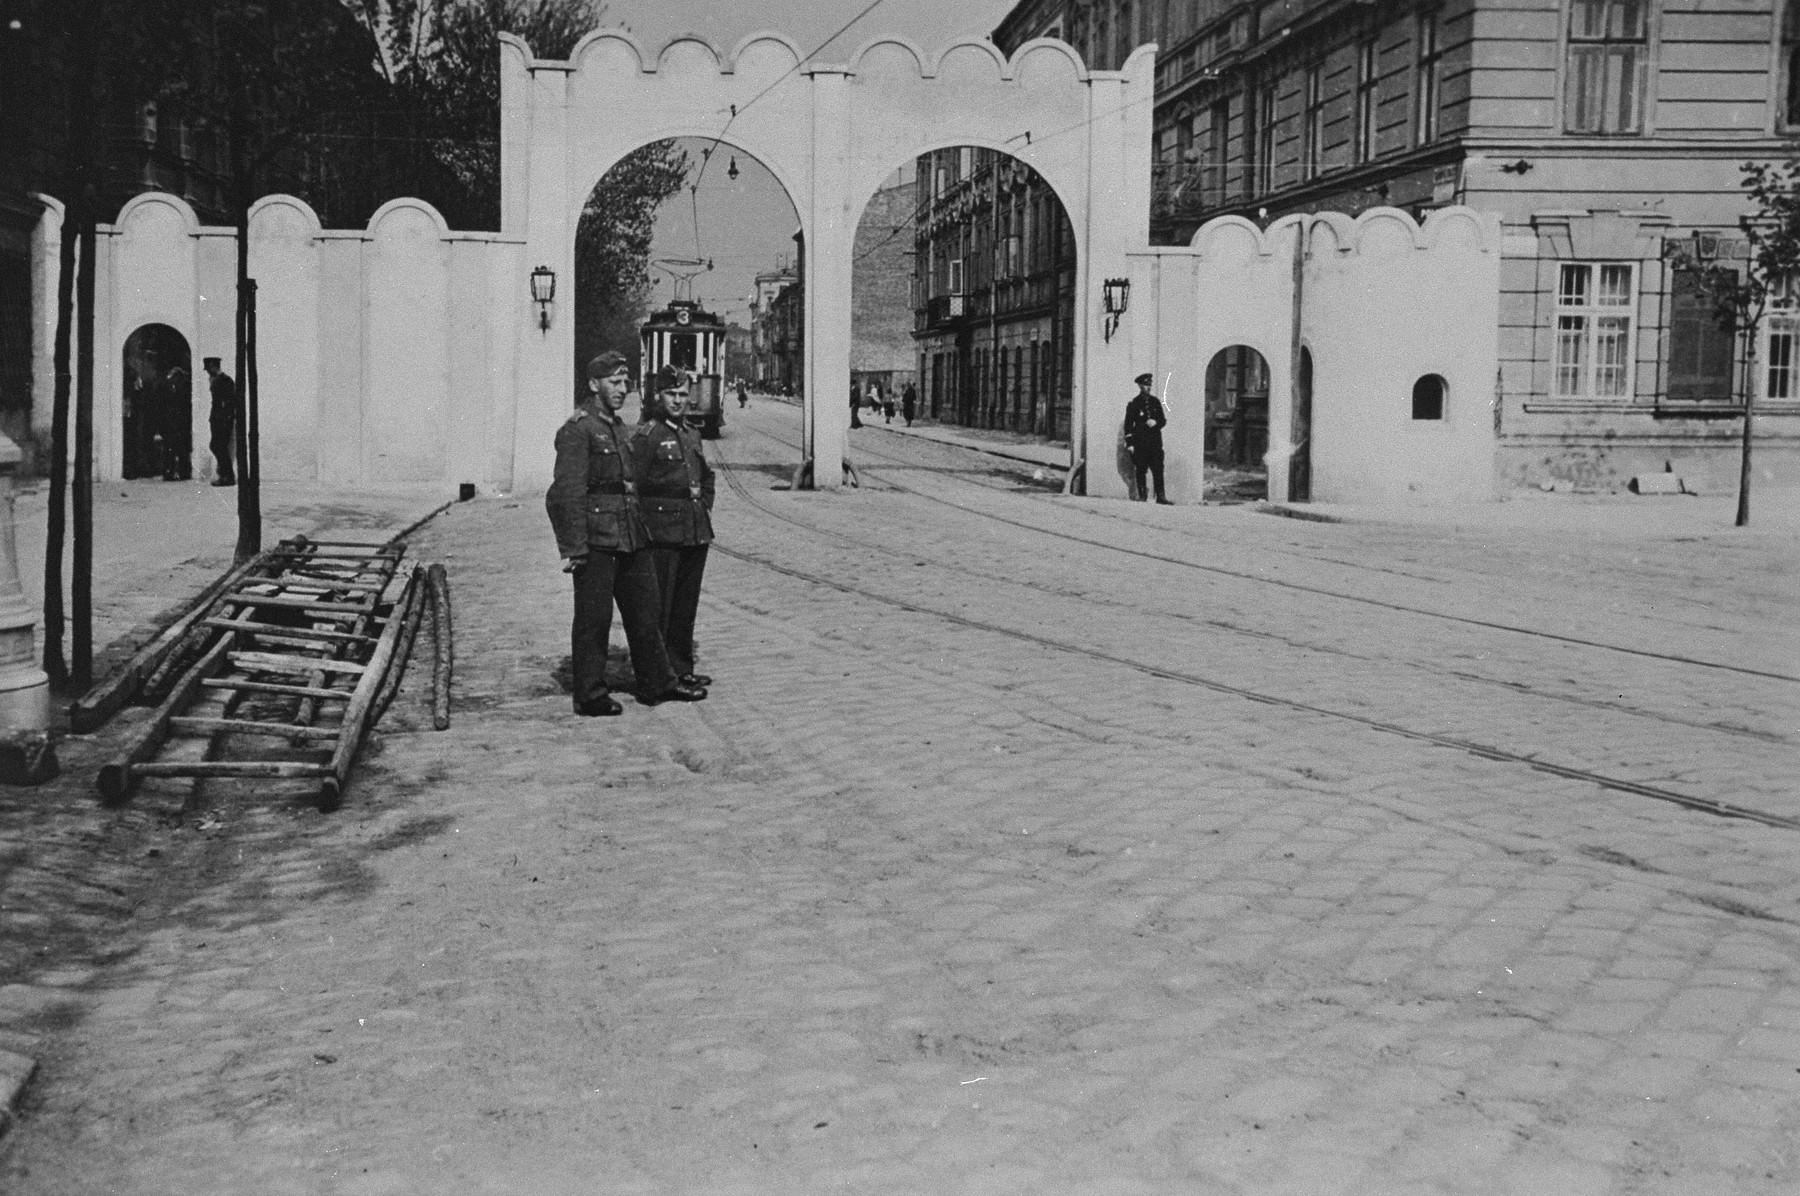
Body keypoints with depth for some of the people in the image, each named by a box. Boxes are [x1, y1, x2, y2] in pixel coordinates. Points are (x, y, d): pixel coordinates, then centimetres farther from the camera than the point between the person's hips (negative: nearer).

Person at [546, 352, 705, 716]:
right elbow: (568, 492, -16)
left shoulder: (620, 428, 17)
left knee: (645, 611, 14)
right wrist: (574, 548, -20)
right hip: (596, 540, -9)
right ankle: (590, 695, 8)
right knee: (593, 619, 0)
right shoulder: (577, 429, -11)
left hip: (630, 538, 9)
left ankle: (657, 683, 24)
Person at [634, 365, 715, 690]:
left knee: (687, 603, 11)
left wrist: (705, 507, 16)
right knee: (658, 605, -5)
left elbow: (707, 476, 28)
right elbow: (633, 484, -11)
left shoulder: (692, 433, 14)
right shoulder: (647, 436, -7)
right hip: (662, 531, -7)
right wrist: (646, 522, -12)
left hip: (697, 530, 7)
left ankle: (682, 668, 19)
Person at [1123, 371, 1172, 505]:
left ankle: (1160, 496, -6)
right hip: (1140, 442, -2)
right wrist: (1129, 443, -5)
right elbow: (1128, 424, 1)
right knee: (1140, 470, 0)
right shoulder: (1133, 403, 1)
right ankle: (1141, 495, 9)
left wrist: (1155, 423, -7)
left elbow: (1163, 420, 16)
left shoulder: (1155, 401, 12)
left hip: (1155, 441, 2)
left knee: (1158, 469, -4)